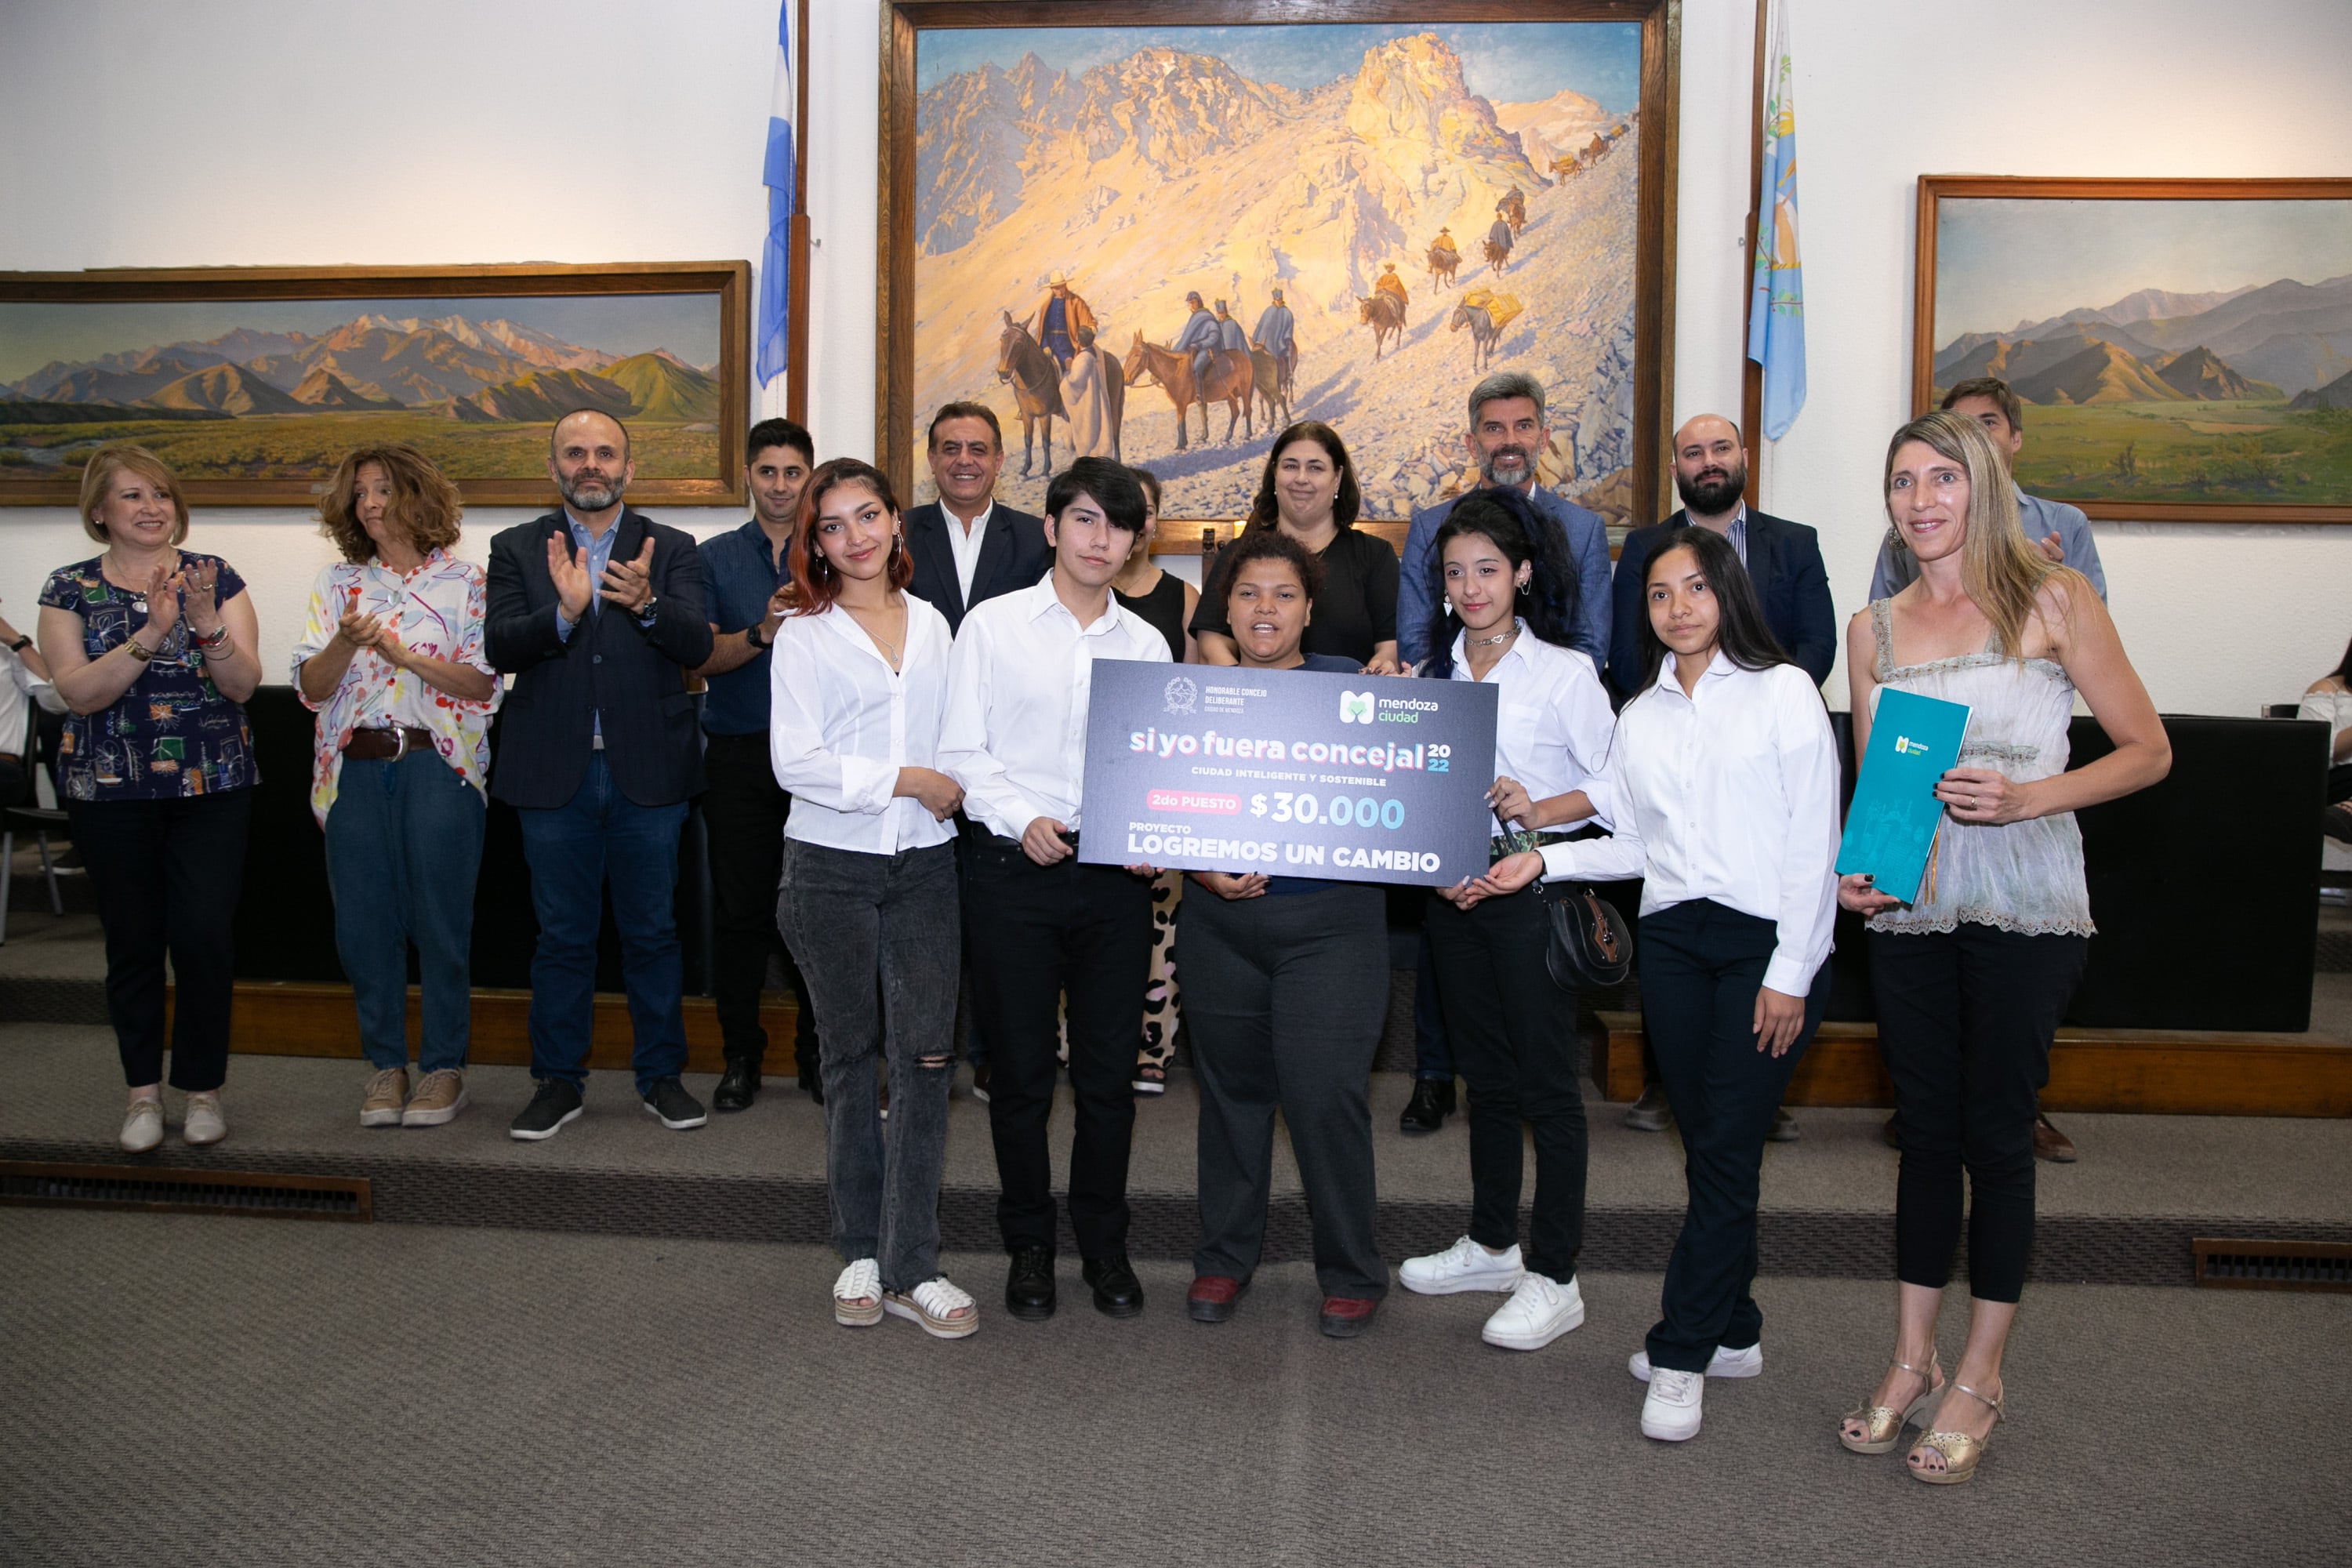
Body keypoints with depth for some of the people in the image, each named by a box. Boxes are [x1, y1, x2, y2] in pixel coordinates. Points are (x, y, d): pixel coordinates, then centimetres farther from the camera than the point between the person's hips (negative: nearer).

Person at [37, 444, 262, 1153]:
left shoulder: (216, 577, 4)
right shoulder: (69, 589, 3)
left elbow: (244, 683, -4)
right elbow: (79, 692, -9)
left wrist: (207, 623, -21)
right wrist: (153, 631, -21)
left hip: (212, 786, 0)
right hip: (111, 793, 0)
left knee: (204, 934, -4)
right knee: (132, 941, 6)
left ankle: (203, 1086, 12)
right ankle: (143, 1088, 21)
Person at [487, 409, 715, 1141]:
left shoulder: (672, 548, 5)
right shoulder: (516, 549, 6)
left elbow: (697, 646, -9)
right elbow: (499, 648, -8)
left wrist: (647, 604, -28)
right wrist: (563, 611, -26)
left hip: (647, 772, 0)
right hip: (554, 775, 1)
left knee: (652, 930, 9)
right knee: (562, 936, 10)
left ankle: (660, 1075, 22)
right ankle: (559, 1080, 22)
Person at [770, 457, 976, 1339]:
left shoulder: (932, 627, 10)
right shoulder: (804, 635, -1)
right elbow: (795, 762, -10)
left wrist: (951, 789, -3)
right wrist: (907, 779, -13)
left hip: (923, 863, 2)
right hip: (832, 866, -2)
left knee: (926, 1053, -5)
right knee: (851, 1056, 8)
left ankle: (911, 1266, 4)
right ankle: (862, 1252, 23)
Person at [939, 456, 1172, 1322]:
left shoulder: (1147, 642, 10)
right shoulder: (993, 624, 2)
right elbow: (962, 753, -1)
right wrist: (1024, 818, -15)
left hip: (1115, 874, 2)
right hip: (1014, 869, -2)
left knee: (1109, 1070, 8)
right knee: (1020, 1068, 8)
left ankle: (1104, 1242, 26)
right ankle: (1029, 1244, 26)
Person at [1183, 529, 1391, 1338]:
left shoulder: (1349, 686, 3)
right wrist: (1209, 874, -12)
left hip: (1332, 918, -2)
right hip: (1223, 921, 3)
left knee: (1325, 1092, -5)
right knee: (1231, 1087, 12)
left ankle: (1351, 1272, 14)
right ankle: (1225, 1256, 29)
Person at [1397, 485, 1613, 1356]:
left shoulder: (1565, 671, -4)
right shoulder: (1432, 674, 9)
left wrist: (1539, 809, -20)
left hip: (1533, 886, -5)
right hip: (1452, 889, 5)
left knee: (1546, 1082, 0)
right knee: (1484, 1075, 16)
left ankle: (1554, 1278, 9)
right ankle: (1492, 1242, 30)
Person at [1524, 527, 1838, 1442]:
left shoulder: (1783, 691, -1)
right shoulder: (1640, 715, 14)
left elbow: (1814, 839, -5)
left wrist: (1791, 973, -10)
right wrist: (1544, 861, -2)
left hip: (1766, 939, -4)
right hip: (1672, 938, 5)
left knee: (1728, 1149, -4)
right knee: (1705, 1143, 10)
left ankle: (1681, 1354, 5)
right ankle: (1732, 1332, 23)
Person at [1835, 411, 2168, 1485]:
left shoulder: (2053, 600, -2)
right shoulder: (1873, 629, 10)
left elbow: (2147, 751, -1)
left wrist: (2026, 797, -16)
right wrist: (1859, 869, -3)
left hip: (2025, 909, -3)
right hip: (1912, 909, 4)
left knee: (1995, 1133, 4)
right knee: (1925, 1130, 11)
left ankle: (1978, 1378, 19)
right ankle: (1913, 1363, 24)